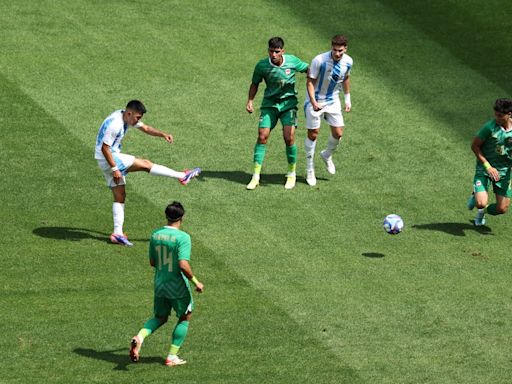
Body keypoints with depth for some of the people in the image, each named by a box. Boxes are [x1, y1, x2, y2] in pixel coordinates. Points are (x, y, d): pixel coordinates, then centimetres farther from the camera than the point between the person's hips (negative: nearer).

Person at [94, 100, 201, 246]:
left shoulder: (127, 117, 5)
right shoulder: (115, 124, -24)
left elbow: (145, 128, 11)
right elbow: (104, 148, -24)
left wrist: (163, 134, -6)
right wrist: (114, 169, -24)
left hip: (113, 159, 10)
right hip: (108, 159, -10)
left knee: (120, 196, 9)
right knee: (146, 164, -9)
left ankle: (118, 233, 6)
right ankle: (182, 176, -2)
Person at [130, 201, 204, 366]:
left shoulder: (155, 235, 0)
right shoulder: (183, 237, -19)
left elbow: (152, 262, 9)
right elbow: (183, 265, -27)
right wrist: (196, 282, -14)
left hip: (159, 284, 5)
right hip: (178, 286, -5)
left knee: (160, 318, 21)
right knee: (185, 317, 17)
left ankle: (140, 337, -8)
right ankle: (172, 356, 14)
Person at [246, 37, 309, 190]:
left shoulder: (292, 61, -12)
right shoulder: (262, 65, -11)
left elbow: (308, 69, 5)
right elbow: (255, 84, 5)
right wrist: (250, 101, -7)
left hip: (288, 103, -1)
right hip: (269, 103, 1)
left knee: (289, 138, -12)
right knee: (262, 136, -8)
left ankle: (292, 174, 8)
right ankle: (256, 176, 0)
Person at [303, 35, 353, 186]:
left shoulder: (347, 62, -9)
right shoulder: (320, 60, -25)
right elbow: (310, 81, -19)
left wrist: (347, 99, 15)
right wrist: (313, 102, -30)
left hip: (333, 101, 4)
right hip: (315, 101, -4)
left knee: (338, 133, 1)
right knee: (313, 134, 0)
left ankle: (327, 155, 33)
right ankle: (310, 170, 15)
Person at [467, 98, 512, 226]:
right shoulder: (490, 127, -19)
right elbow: (474, 145, -10)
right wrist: (488, 167, -14)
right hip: (484, 169, -3)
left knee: (502, 209, 4)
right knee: (481, 203, -19)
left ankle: (483, 211, 38)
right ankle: (475, 197, 20)